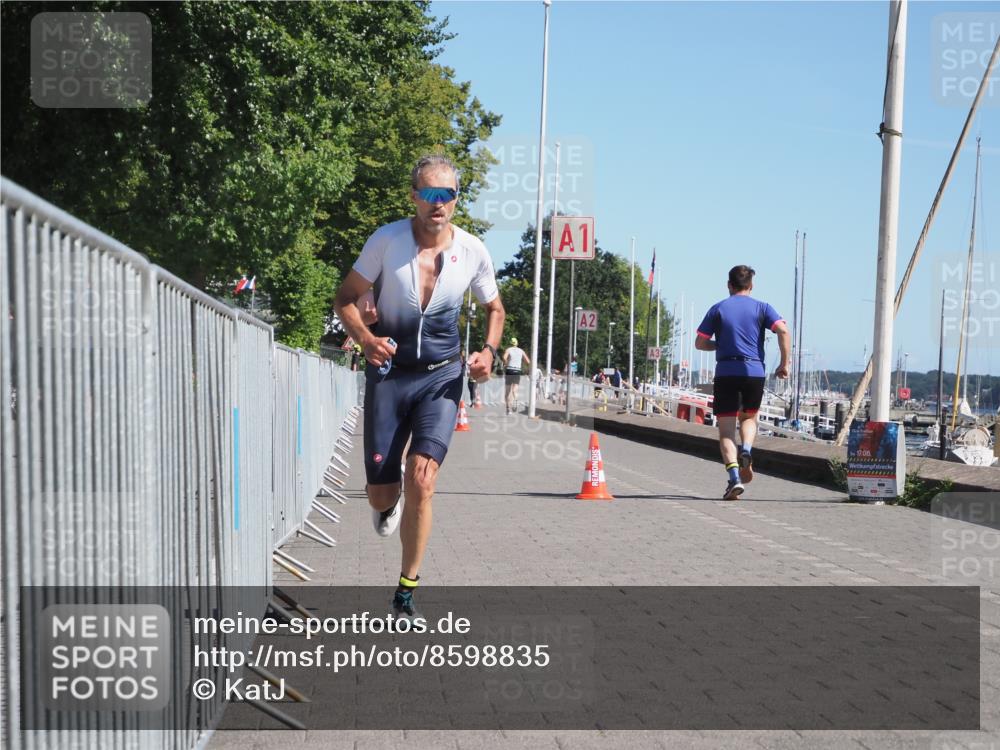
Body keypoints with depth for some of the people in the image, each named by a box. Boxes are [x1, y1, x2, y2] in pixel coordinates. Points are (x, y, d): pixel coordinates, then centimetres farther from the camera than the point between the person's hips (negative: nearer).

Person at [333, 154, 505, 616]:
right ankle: (388, 502, 44)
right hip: (388, 373, 0)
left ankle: (406, 592, 0)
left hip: (441, 377, 0)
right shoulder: (387, 241, -9)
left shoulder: (473, 252, -3)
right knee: (381, 494, 2)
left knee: (421, 482, -16)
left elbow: (494, 308, 14)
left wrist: (489, 350, -5)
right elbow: (346, 298, -1)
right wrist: (365, 337, -21)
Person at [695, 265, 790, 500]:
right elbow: (783, 331, -7)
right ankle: (746, 450, -4)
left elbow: (700, 343, 7)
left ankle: (734, 477, -16)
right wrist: (784, 364, 0)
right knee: (749, 417, 25)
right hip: (754, 372, 1)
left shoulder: (718, 309, 8)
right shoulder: (761, 308, 8)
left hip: (725, 372, -1)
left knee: (726, 429, 1)